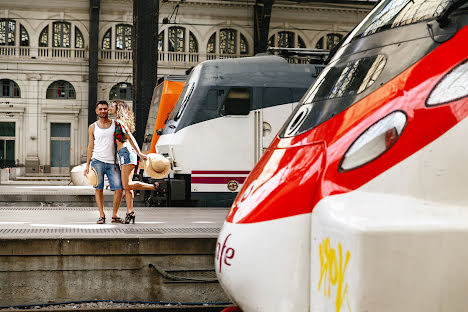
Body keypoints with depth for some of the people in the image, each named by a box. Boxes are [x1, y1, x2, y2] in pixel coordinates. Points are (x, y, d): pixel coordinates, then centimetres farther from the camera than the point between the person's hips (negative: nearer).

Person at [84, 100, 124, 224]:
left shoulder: (115, 124, 10)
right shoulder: (92, 127, 11)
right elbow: (90, 147, 13)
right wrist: (87, 165, 7)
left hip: (113, 162, 0)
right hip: (97, 161, 0)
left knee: (119, 189, -6)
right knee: (98, 189, -1)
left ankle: (115, 215, 7)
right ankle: (101, 215, 8)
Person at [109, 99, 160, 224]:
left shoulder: (119, 122, -8)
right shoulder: (118, 122, 21)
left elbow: (130, 138, -15)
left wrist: (139, 153, -20)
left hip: (126, 153, -10)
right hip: (123, 154, 10)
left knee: (127, 185, -14)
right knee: (127, 186, 4)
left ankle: (155, 187, -7)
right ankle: (130, 212, 1)